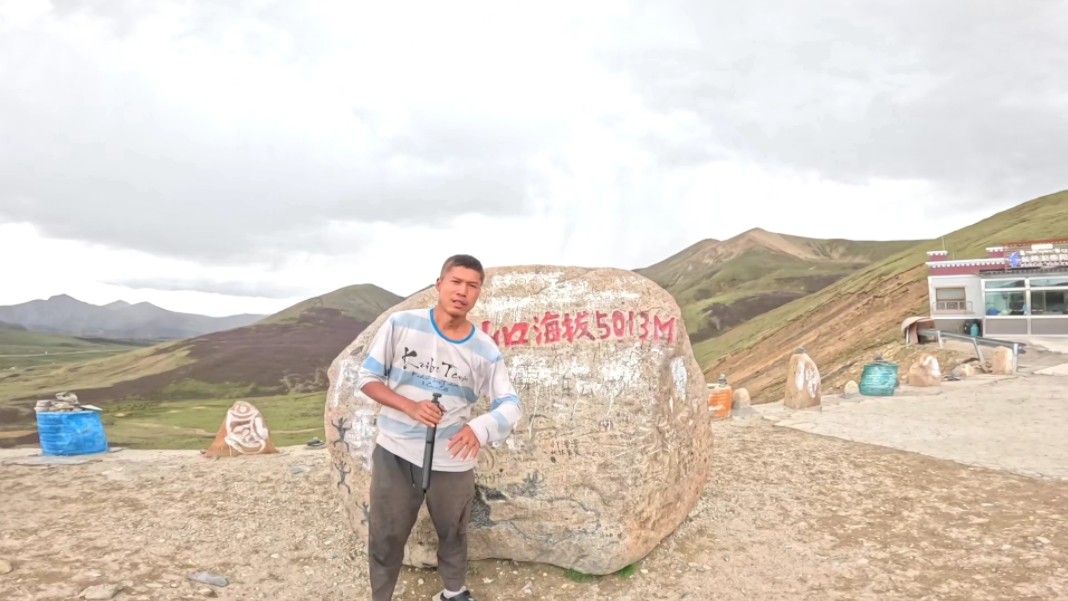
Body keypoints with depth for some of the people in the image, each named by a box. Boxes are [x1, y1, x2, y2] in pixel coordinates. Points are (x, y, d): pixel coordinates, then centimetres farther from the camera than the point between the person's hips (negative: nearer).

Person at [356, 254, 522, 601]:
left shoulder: (485, 350, -10)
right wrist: (410, 407, -22)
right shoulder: (401, 325, -11)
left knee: (453, 535, 23)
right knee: (385, 539, 14)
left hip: (452, 461, 1)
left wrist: (479, 428, -31)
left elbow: (510, 405, -9)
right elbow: (367, 378, -5)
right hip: (394, 454, -1)